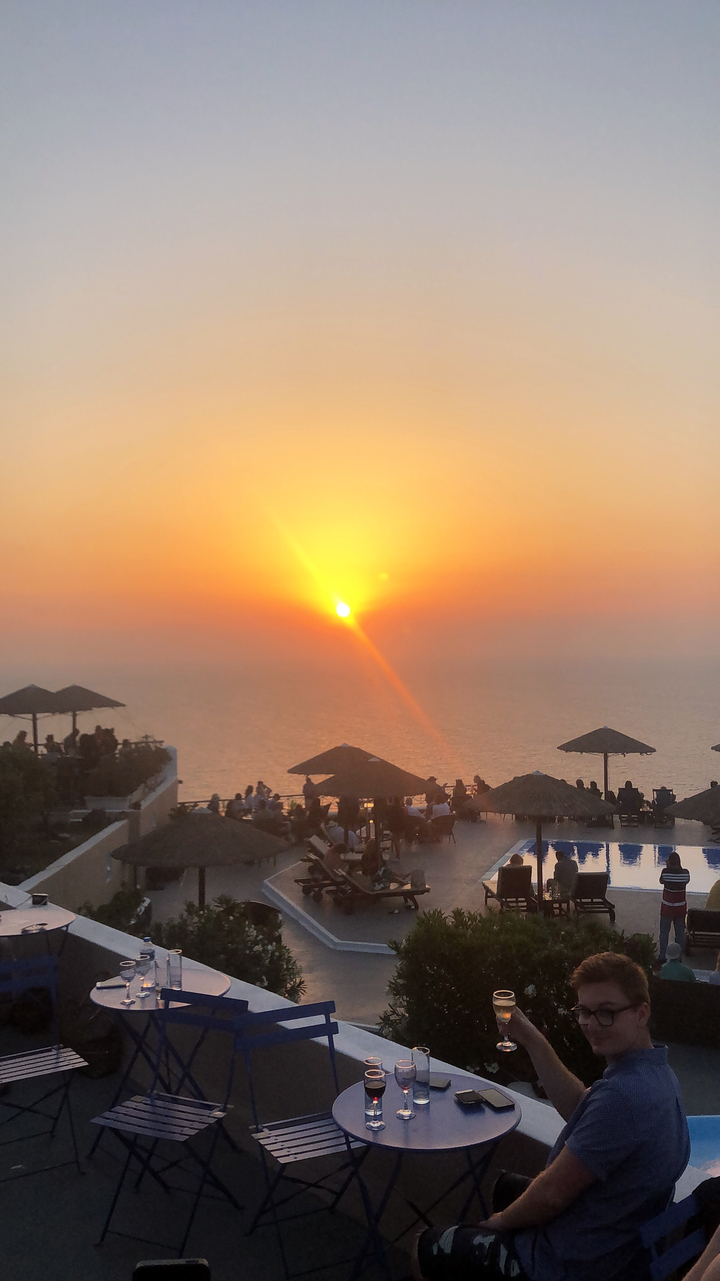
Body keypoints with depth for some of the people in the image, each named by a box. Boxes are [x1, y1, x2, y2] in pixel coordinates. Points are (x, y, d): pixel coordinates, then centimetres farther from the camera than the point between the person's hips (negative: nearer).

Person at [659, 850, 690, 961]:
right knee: (680, 933, 15)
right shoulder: (685, 872, -13)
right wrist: (680, 867, 9)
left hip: (667, 907, -1)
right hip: (681, 908, 2)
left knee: (664, 933, 12)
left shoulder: (665, 871, -18)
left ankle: (662, 957, 18)